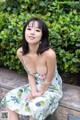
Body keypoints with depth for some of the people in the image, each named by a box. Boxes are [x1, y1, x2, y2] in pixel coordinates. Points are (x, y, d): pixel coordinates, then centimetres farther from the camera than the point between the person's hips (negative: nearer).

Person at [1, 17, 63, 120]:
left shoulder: (49, 54, -32)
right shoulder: (20, 53, -15)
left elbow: (48, 81, -18)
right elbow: (30, 74, 0)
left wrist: (39, 94, -7)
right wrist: (34, 92, -12)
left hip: (52, 88, -5)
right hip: (35, 86, 6)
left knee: (35, 107, -28)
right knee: (9, 98, -7)